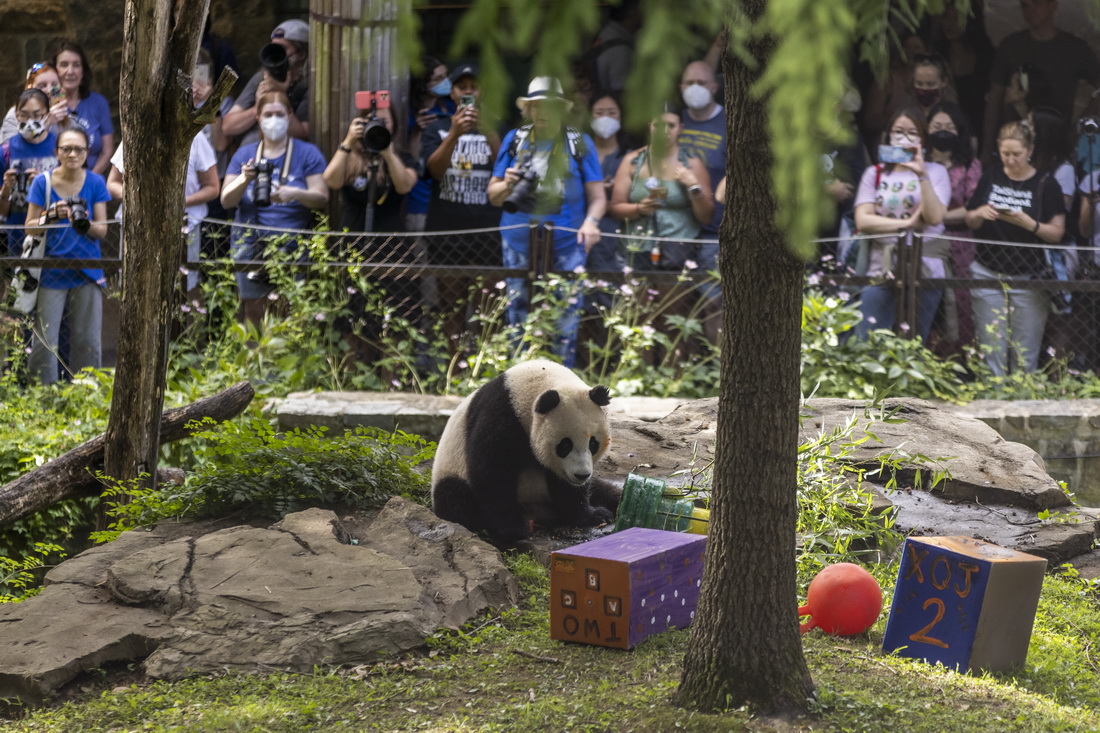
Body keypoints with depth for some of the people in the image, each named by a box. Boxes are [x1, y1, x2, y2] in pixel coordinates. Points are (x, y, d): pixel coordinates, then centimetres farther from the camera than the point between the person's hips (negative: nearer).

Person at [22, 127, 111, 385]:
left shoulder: (95, 183, 0)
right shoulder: (43, 182, -3)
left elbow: (102, 230, -1)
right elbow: (30, 228, -1)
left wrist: (86, 224, -23)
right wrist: (52, 216, -20)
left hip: (87, 271, 1)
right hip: (51, 273, -1)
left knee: (88, 342, 4)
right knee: (44, 341, -3)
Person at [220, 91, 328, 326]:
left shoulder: (307, 153, 5)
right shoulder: (244, 154, 12)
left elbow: (322, 198, -3)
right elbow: (226, 201, 5)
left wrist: (295, 194, -23)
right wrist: (244, 179, -15)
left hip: (292, 245, -2)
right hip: (250, 245, 3)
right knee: (253, 314, 1)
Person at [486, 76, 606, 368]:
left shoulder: (580, 144, 5)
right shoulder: (514, 140, 11)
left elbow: (597, 195, 1)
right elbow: (493, 196, 12)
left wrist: (591, 221, -19)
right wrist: (507, 184, -10)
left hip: (566, 245, -2)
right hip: (519, 243, 2)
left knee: (565, 319, -4)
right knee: (519, 318, 5)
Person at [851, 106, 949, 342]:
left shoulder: (936, 172, 7)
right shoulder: (874, 173, 11)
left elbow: (934, 217, -8)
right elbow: (863, 220, -2)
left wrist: (921, 175, -13)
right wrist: (907, 223, -9)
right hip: (880, 270, 1)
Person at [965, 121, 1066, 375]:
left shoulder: (1046, 184, -1)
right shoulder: (990, 177, 9)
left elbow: (1057, 233, -3)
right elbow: (970, 221, 16)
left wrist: (1028, 223, -20)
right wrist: (981, 213, -6)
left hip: (1028, 278, -3)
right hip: (988, 275, 3)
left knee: (1025, 353, -3)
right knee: (991, 348, -1)